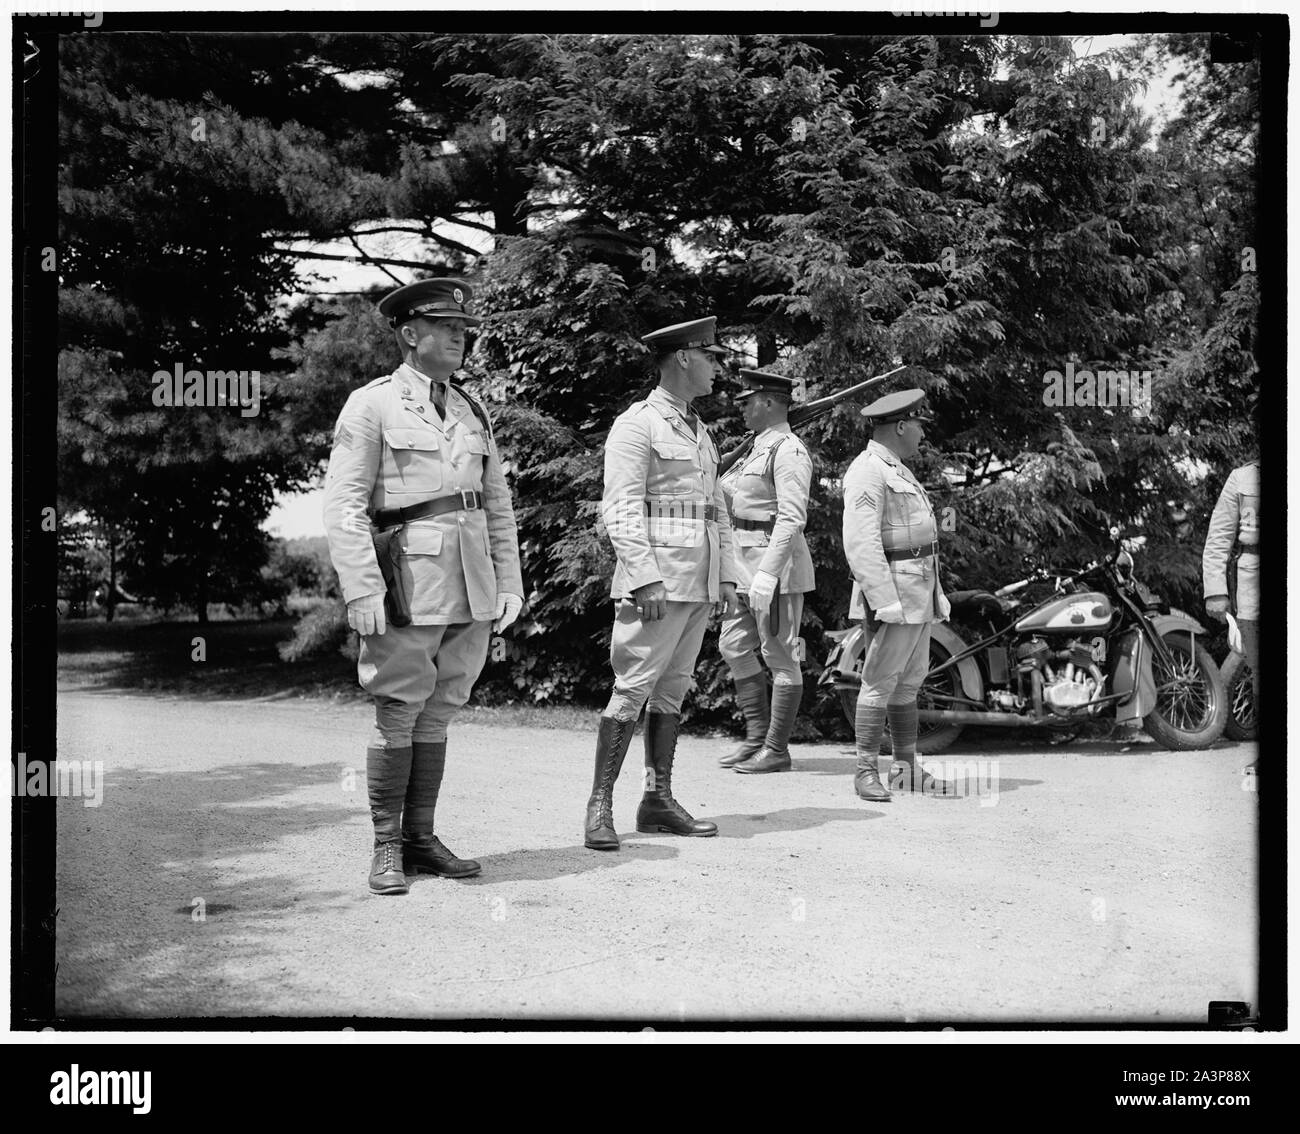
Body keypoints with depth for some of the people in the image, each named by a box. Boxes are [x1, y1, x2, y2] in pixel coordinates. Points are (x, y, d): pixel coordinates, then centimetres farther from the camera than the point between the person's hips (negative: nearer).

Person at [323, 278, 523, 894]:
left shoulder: (471, 410, 16)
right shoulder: (371, 405, -1)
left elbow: (498, 503, 18)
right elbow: (343, 504, -8)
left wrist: (509, 582, 10)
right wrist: (362, 591, -16)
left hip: (472, 587, 5)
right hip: (409, 578, -5)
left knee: (436, 716, 10)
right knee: (397, 715, -1)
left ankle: (421, 839, 17)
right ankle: (387, 848, 8)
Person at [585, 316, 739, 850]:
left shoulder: (699, 432, 19)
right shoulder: (636, 424, -6)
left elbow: (718, 511, 22)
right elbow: (621, 510, -13)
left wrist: (726, 577, 14)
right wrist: (646, 579, -21)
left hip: (699, 582, 8)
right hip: (655, 577, -8)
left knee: (673, 687, 9)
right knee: (632, 688, -9)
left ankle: (658, 799, 14)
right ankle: (600, 806, -5)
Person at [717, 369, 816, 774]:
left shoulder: (788, 451, -14)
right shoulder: (759, 448, 16)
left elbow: (792, 518, -22)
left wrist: (767, 573, -27)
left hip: (777, 563, -10)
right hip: (749, 564, 10)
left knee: (779, 656, -2)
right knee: (734, 645, 12)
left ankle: (776, 750, 5)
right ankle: (757, 738, 20)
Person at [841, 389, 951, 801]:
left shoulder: (898, 471, 21)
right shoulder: (868, 472, -12)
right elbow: (861, 542, -21)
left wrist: (935, 594, 20)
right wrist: (883, 601, -25)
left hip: (920, 591, 10)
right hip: (893, 586, -10)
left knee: (909, 681, 12)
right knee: (880, 681, -7)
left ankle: (905, 768, 17)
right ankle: (866, 771, -3)